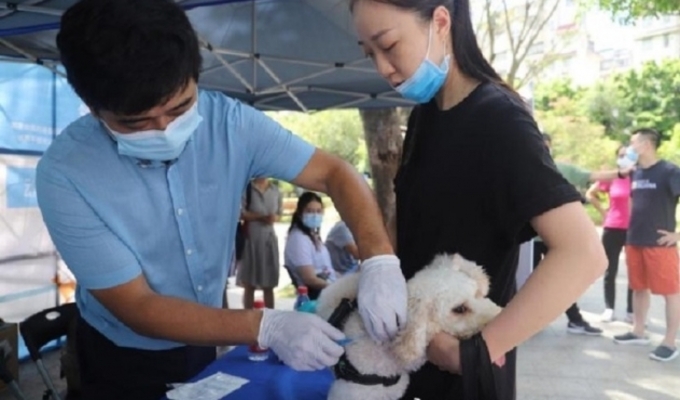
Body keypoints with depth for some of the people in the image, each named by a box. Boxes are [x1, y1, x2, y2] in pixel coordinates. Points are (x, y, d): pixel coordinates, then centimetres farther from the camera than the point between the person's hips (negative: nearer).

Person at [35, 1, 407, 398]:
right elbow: (136, 307, -24)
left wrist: (380, 260, -32)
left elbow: (334, 172, -15)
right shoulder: (65, 173, -25)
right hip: (124, 358, -3)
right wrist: (267, 327, -34)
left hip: (204, 340, 3)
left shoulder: (228, 121, -18)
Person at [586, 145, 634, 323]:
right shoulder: (610, 177, 1)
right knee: (610, 271, 6)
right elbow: (590, 194, 14)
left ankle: (631, 310, 16)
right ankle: (609, 309, 15)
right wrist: (603, 211, 5)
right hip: (612, 229, 1)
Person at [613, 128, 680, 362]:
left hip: (659, 243, -7)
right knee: (639, 288, 14)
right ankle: (638, 332, 26)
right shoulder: (635, 173, 11)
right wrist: (633, 230, 13)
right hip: (634, 241, 7)